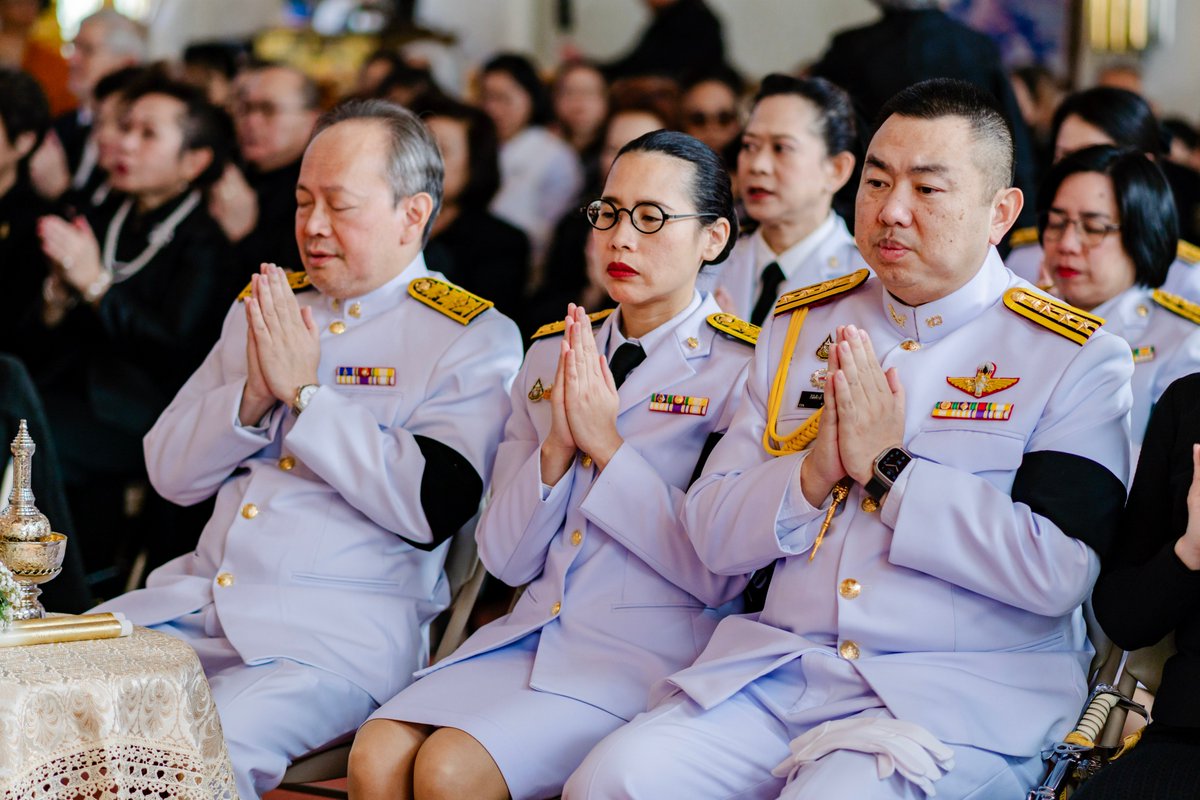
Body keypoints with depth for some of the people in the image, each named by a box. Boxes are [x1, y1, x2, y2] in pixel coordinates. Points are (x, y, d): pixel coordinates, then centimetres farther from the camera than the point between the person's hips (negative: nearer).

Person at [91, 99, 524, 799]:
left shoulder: (475, 339, -1)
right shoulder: (263, 306, 16)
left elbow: (432, 506, -15)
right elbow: (170, 471, 12)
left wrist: (305, 390, -12)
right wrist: (253, 395, -6)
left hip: (343, 628, -6)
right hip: (200, 595, 6)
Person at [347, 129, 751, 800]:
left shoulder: (740, 367, -3)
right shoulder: (551, 353, 14)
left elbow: (721, 575, -11)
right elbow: (507, 559, 11)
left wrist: (605, 444, -13)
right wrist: (558, 445, -7)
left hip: (654, 646, -5)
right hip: (534, 635, 5)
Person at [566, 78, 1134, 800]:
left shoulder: (1077, 359, 1)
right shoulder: (800, 326, 15)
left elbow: (1058, 572, -14)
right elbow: (713, 537, 11)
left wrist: (887, 466, -11)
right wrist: (815, 473, -9)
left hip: (959, 696, -4)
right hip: (777, 676, 4)